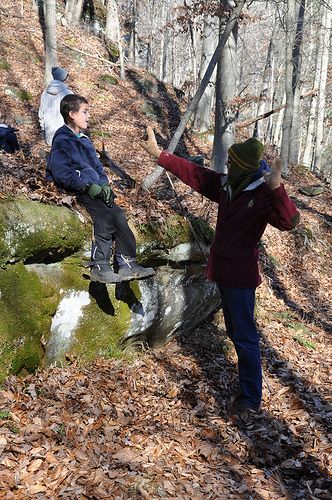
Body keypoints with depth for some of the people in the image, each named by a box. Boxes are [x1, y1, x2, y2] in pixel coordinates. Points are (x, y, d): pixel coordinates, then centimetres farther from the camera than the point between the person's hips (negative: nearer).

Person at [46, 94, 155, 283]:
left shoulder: (85, 141, 25)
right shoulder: (61, 141, -3)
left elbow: (98, 167, 25)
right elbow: (61, 174, -15)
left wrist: (105, 186, 3)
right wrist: (89, 187, -19)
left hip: (93, 190, 8)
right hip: (73, 192, -8)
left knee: (118, 214, -15)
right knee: (104, 215, -29)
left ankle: (127, 263, -16)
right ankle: (99, 268, -26)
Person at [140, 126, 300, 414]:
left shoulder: (264, 195, -17)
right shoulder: (227, 187, 5)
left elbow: (288, 221, -33)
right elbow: (193, 173, 12)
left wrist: (277, 188, -48)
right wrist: (159, 154, 14)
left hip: (240, 274, -8)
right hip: (222, 271, 9)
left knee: (244, 336, -4)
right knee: (235, 331, 20)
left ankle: (251, 397, 6)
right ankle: (249, 378, 37)